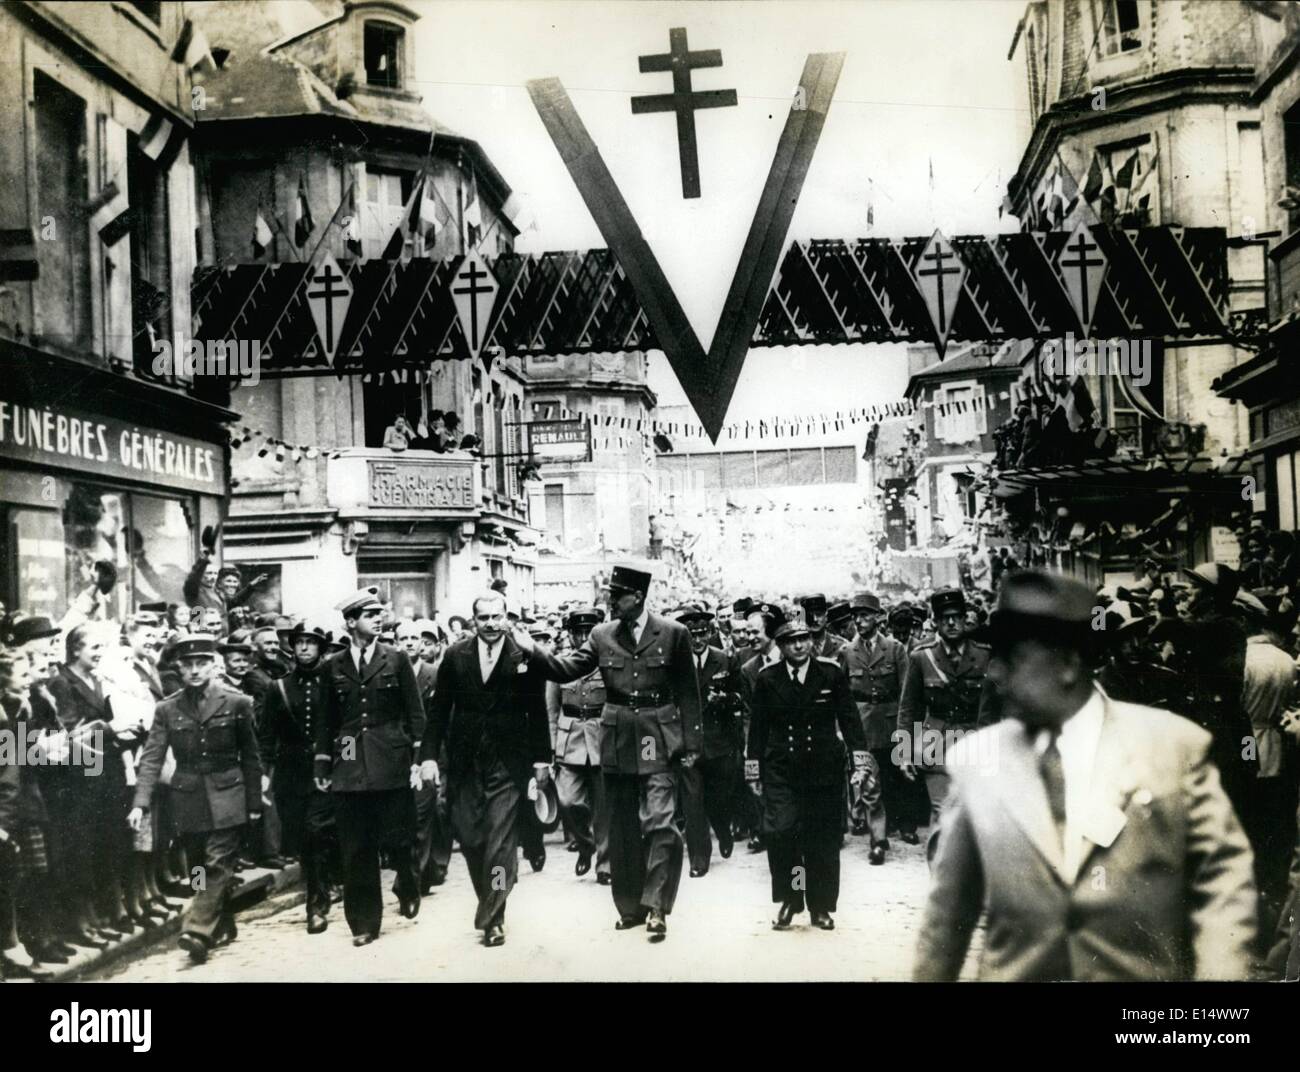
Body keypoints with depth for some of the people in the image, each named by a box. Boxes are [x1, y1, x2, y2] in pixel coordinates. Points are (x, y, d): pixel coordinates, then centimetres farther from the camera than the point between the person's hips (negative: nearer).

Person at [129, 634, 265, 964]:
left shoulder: (236, 703, -2)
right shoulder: (167, 709, 3)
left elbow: (250, 757, 3)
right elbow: (152, 758, -2)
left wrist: (254, 803, 3)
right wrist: (141, 803, -14)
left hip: (226, 797, -2)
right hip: (188, 799, 3)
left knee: (218, 865, -12)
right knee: (201, 868, 10)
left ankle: (198, 931, -13)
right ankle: (222, 926, 27)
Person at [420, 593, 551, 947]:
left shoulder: (525, 656, -4)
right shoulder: (455, 656, 3)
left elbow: (537, 711, 1)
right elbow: (439, 709, 5)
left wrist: (541, 758, 1)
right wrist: (429, 755, 0)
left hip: (507, 762, -3)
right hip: (464, 762, 3)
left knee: (500, 841, -4)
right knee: (469, 838, 5)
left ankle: (492, 918, 3)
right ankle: (491, 901, 25)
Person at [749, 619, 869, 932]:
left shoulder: (832, 673, 0)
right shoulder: (767, 678, 1)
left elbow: (848, 717, 3)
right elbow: (758, 726, 5)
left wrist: (859, 757, -3)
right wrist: (754, 767, 5)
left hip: (824, 768, 0)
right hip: (780, 769, 0)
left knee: (823, 840, 4)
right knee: (780, 830, -14)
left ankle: (821, 907, 20)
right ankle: (788, 900, 6)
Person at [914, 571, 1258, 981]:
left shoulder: (1175, 744, -7)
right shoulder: (974, 758, -3)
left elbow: (1223, 879, -5)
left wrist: (1219, 974, -14)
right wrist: (928, 976, 8)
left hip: (1142, 973, -1)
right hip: (1012, 973, 1)